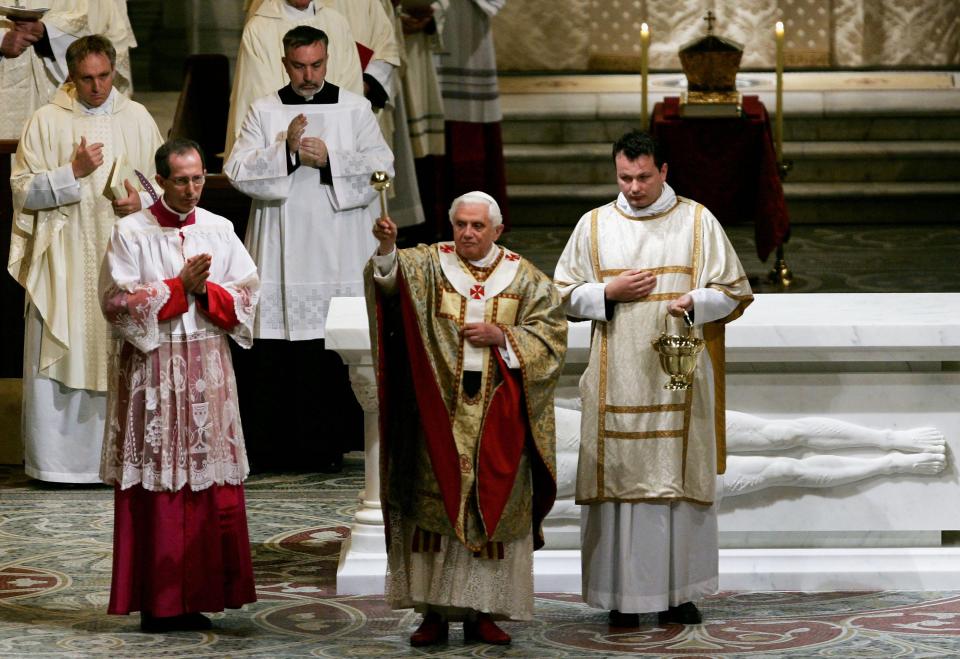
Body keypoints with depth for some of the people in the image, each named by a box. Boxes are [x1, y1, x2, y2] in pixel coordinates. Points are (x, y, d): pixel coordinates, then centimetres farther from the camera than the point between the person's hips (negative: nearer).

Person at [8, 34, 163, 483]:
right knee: (60, 356, -3)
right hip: (65, 258, -2)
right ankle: (55, 458, 5)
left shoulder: (137, 118, 8)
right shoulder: (46, 121, 1)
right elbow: (23, 191, -2)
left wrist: (142, 200, -7)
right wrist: (73, 173, -14)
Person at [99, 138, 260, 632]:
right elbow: (118, 302, -9)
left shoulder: (219, 230, 9)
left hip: (208, 369, 4)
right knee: (155, 486, -3)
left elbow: (246, 294, 7)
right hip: (152, 370, -3)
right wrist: (179, 287, -12)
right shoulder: (131, 233, -1)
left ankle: (197, 596, 8)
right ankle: (156, 602, 1)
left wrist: (206, 290, -10)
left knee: (211, 483, 1)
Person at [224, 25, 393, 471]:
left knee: (337, 350, -2)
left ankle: (330, 444, 7)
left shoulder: (355, 109, 7)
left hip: (339, 252, 0)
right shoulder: (264, 112, 7)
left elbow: (382, 166, -1)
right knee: (274, 353, -3)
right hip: (280, 256, 0)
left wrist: (329, 159, -12)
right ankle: (270, 445, 3)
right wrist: (284, 149, -15)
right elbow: (237, 171, -2)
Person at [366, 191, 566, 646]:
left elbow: (552, 331, 4)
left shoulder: (523, 278, 7)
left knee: (494, 505, 2)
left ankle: (483, 612, 9)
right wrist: (387, 248, -38)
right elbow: (393, 276, -17)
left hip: (499, 415, 1)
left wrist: (503, 336, -9)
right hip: (441, 410, -1)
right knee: (436, 502, -2)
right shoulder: (429, 264, 3)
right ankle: (434, 612, 3)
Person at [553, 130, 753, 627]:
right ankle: (622, 595, 3)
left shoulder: (698, 222, 4)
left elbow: (733, 291, 5)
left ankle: (678, 592, 7)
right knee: (619, 475, -2)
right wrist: (609, 293, -8)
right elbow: (565, 295, 10)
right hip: (617, 377, 1)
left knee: (681, 477, -1)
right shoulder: (594, 226, 8)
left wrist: (694, 303, -14)